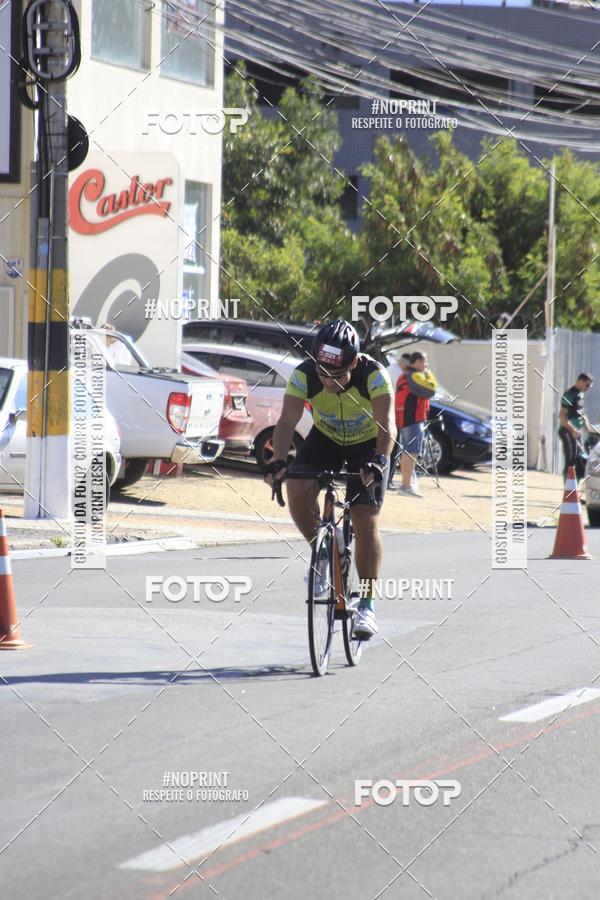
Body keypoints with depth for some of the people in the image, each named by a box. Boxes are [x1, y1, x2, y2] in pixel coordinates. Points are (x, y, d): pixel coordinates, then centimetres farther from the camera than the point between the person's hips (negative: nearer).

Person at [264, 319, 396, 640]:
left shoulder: (374, 375, -33)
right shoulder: (304, 375, -27)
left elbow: (386, 425, -41)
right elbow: (287, 421, -32)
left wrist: (379, 461, -58)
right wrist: (278, 460, -49)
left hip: (367, 444, -2)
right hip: (325, 439, 2)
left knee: (365, 523, -12)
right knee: (297, 491, -24)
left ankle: (367, 605, -2)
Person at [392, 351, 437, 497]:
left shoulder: (404, 375, 20)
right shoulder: (415, 376, -14)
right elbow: (430, 389, -20)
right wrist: (429, 374, -6)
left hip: (402, 420, 11)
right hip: (413, 420, -11)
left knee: (406, 452, 18)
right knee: (411, 452, -13)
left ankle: (405, 483, 26)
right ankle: (407, 485, -19)